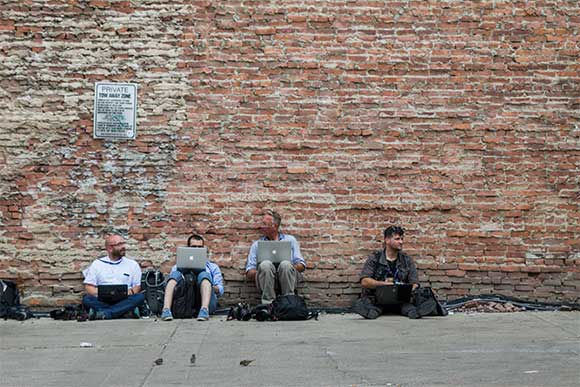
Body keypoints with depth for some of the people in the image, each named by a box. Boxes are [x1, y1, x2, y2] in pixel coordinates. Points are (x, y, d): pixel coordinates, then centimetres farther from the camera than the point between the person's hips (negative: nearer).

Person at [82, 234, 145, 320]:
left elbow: (137, 286, 13)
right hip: (102, 301, -1)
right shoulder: (97, 264, 16)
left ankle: (104, 313, -40)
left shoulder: (132, 264, 17)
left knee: (140, 297, -31)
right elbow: (88, 288, 10)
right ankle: (128, 310, -37)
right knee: (87, 299, -31)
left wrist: (130, 292, -11)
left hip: (124, 300, 1)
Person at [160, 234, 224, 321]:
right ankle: (166, 310, -44)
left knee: (204, 275, -27)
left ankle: (204, 310, -51)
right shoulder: (178, 267, 31)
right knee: (176, 274, -23)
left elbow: (220, 291, 16)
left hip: (206, 302, -1)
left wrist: (208, 285, -5)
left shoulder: (212, 267, 28)